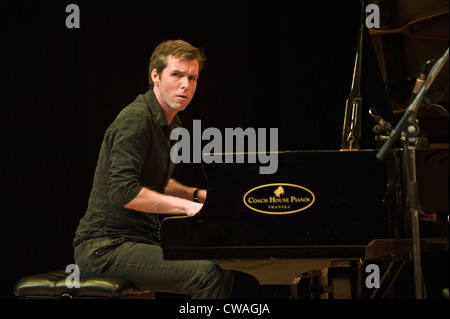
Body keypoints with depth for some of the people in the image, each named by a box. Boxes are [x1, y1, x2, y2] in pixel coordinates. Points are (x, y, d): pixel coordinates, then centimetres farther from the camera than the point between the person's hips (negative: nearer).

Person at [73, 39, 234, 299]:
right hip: (106, 247, -10)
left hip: (143, 239, 10)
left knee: (224, 272, 4)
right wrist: (187, 206, -25)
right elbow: (123, 192, -26)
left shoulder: (170, 124, 16)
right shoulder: (136, 120, -16)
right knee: (208, 275, -26)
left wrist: (196, 193, 14)